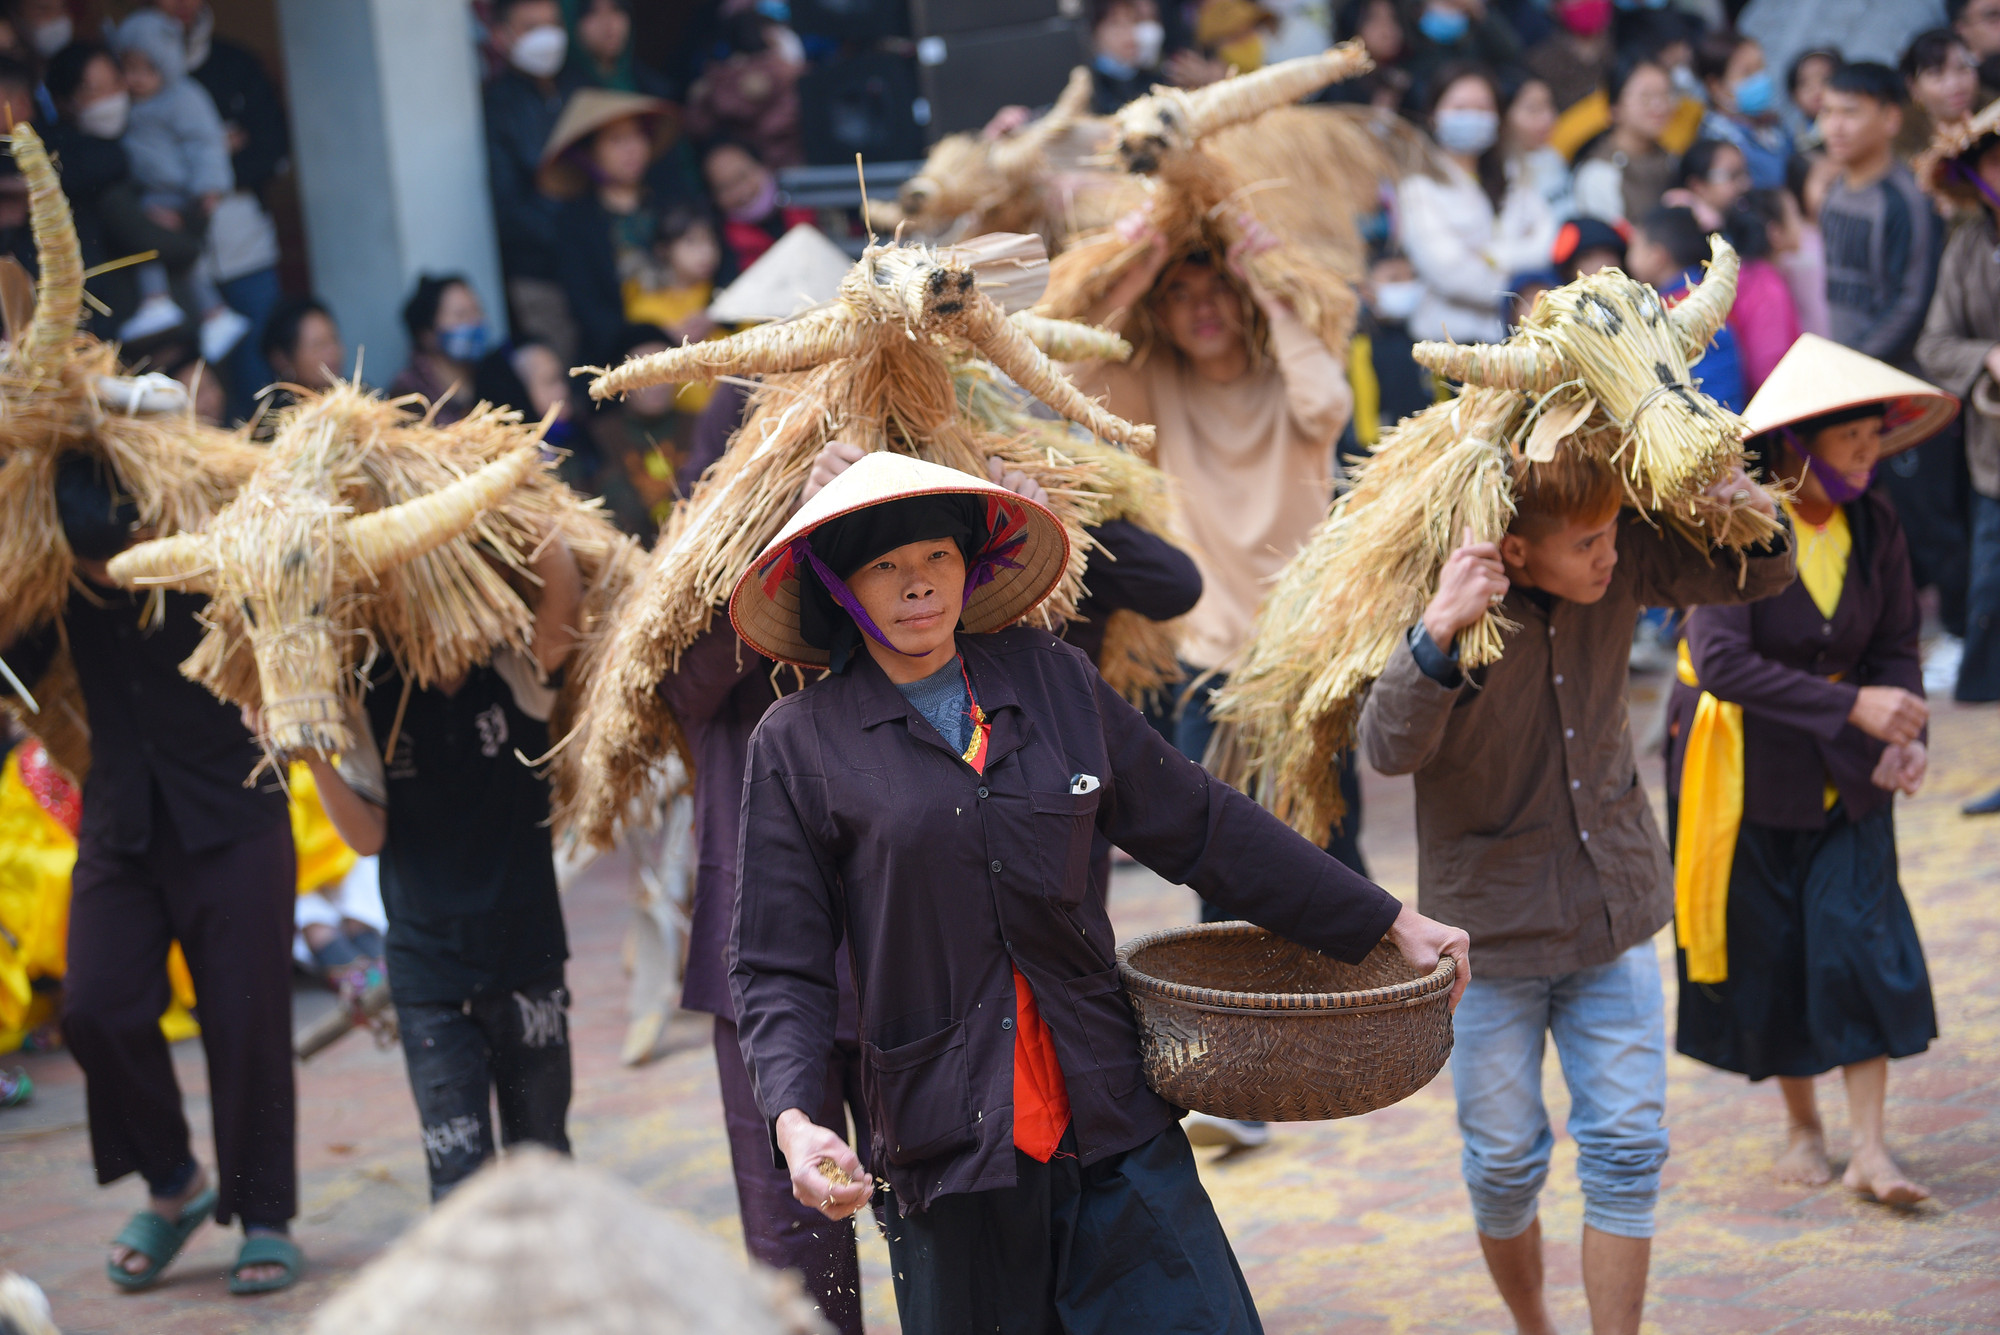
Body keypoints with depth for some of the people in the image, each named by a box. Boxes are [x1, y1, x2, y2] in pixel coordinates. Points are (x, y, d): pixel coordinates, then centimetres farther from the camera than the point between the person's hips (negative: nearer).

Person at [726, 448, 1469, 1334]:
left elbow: (1200, 826, 15)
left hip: (1112, 1123, 2)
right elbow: (777, 969, -1)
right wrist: (794, 1120, -19)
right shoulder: (799, 744, 0)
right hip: (946, 1149, -2)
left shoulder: (1051, 680, 8)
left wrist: (1387, 923, 17)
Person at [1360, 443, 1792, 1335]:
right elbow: (1389, 749, -37)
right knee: (1506, 1164, 11)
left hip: (1614, 913, 3)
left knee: (1627, 1151, 2)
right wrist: (1438, 632, -53)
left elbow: (1757, 578, 3)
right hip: (1490, 927, -3)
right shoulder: (1466, 609, -22)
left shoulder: (1620, 564, -10)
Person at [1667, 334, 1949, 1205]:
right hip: (1747, 767, -3)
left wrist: (1902, 736, -16)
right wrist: (1853, 704, -30)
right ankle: (1801, 1124, 27)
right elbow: (1722, 661, -27)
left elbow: (1895, 644, 3)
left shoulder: (1874, 526, -4)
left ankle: (1870, 1148, -1)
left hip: (1843, 772, 3)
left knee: (1861, 937, -7)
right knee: (1766, 947, 7)